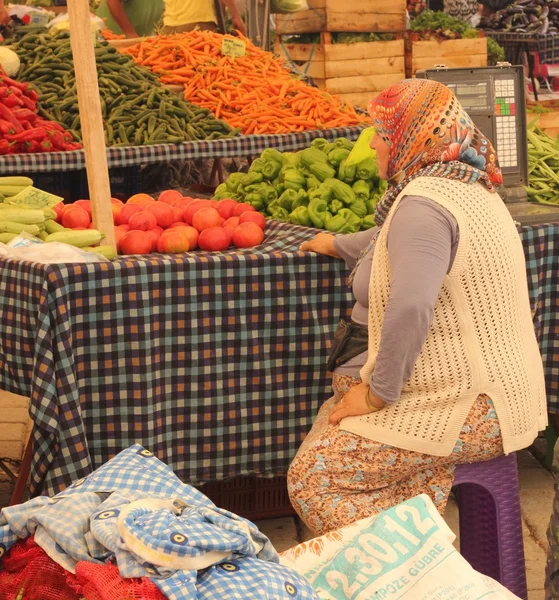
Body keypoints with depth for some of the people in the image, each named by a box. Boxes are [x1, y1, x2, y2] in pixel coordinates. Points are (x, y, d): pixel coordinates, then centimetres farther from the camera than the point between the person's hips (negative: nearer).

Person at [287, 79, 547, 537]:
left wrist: (379, 393, -20)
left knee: (311, 479, -11)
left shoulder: (423, 203, -19)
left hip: (467, 409, -11)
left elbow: (410, 310, -31)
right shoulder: (470, 189, 15)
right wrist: (338, 245, 50)